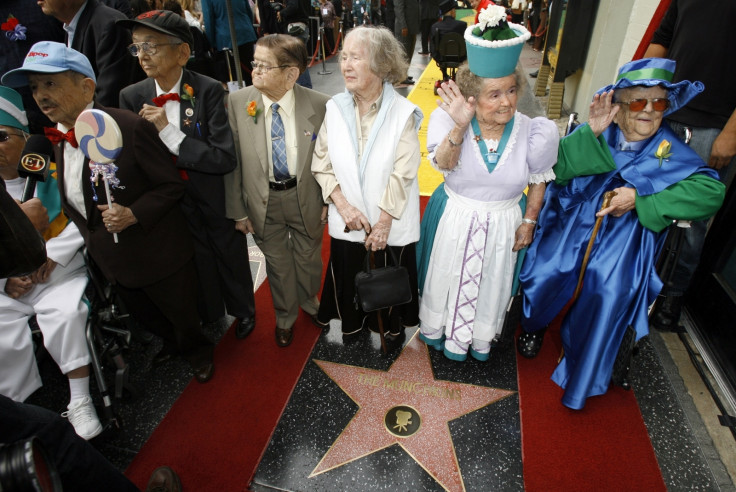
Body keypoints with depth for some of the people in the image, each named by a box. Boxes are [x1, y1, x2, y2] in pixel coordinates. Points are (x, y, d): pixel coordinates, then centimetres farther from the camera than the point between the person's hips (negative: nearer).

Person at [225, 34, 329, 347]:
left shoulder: (319, 105, -16)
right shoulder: (237, 102, -12)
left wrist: (328, 200, -3)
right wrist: (238, 210, -4)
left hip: (305, 196, 0)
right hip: (263, 200, 1)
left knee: (308, 258, 20)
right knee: (277, 263, 18)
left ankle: (309, 302, 53)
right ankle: (285, 317, 46)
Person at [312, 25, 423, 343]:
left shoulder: (403, 113, -14)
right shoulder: (335, 108, -5)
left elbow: (403, 174, -15)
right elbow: (321, 164, -3)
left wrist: (383, 223, -16)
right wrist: (343, 205, -14)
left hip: (391, 223, -2)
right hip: (347, 221, 3)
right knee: (347, 277, 19)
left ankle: (392, 325, 45)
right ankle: (352, 322, 47)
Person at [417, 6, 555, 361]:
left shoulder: (532, 132, -15)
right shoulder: (450, 120, -20)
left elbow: (538, 180, 1)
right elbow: (443, 162, -36)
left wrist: (529, 221, 2)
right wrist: (461, 126, -52)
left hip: (502, 225, 2)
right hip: (454, 219, -1)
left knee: (490, 285, 21)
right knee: (446, 277, 19)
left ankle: (480, 337, 50)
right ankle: (438, 328, 50)